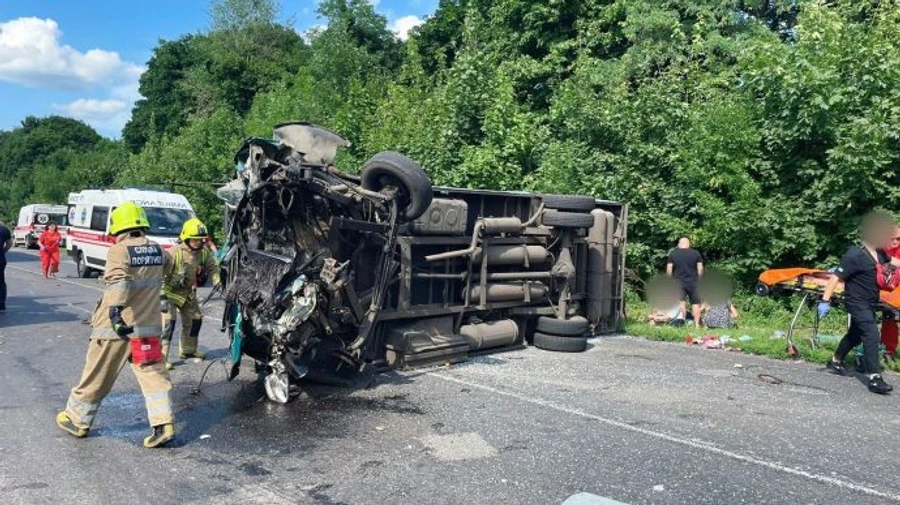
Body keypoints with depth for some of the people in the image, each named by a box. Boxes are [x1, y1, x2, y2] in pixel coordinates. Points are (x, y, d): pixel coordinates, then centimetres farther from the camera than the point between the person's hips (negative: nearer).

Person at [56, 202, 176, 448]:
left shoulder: (119, 250, -12)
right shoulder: (157, 250, 5)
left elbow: (119, 281, -30)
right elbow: (167, 268, 27)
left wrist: (115, 309, -43)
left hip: (115, 326, -4)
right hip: (148, 326, 4)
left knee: (96, 376, 11)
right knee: (153, 375, 5)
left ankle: (77, 420, 29)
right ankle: (163, 423, -6)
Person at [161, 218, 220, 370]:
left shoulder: (204, 252, -11)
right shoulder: (174, 253, -29)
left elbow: (212, 268, 1)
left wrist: (218, 282, -17)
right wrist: (162, 297, -29)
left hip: (189, 293, 7)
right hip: (170, 293, -7)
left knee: (195, 319, 14)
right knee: (168, 322, -16)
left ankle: (188, 350, 33)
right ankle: (161, 357, -12)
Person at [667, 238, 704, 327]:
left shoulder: (673, 254, 2)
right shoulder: (696, 253, 4)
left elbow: (669, 269, -1)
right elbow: (700, 268, 1)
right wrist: (698, 279, 11)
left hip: (678, 282, 0)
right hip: (692, 282, 0)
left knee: (681, 302, 0)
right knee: (695, 303, 6)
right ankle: (697, 324, 4)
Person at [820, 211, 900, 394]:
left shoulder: (879, 254, 2)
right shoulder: (855, 255, -23)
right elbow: (836, 277, -24)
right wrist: (825, 300, -26)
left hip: (870, 303, 9)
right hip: (857, 302, -9)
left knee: (856, 334, 20)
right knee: (871, 335, -16)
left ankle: (835, 362, 39)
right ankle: (874, 378, -16)